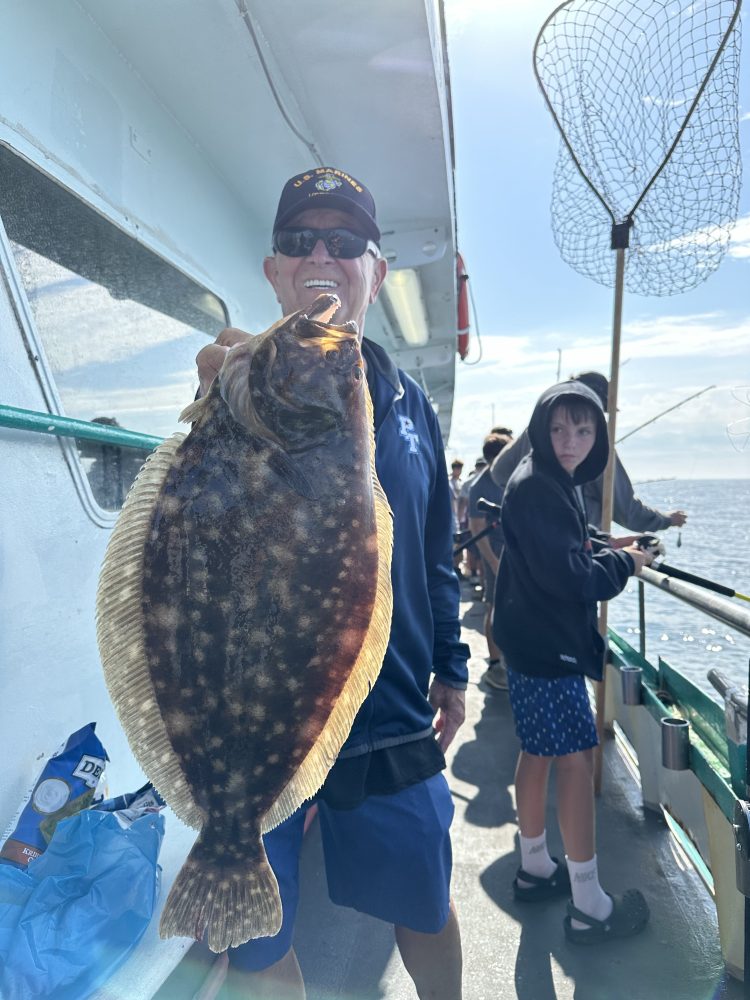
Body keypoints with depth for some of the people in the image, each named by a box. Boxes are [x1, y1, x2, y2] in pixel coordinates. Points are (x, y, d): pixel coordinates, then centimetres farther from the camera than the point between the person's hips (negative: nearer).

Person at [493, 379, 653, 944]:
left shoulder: (555, 482, 10)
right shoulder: (537, 488, -21)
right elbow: (570, 578, -23)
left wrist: (601, 549, 2)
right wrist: (623, 563, -8)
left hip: (540, 642, 10)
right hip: (547, 647, -10)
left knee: (539, 752, 18)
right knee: (579, 756, -1)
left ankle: (535, 867, 35)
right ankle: (589, 907, 13)